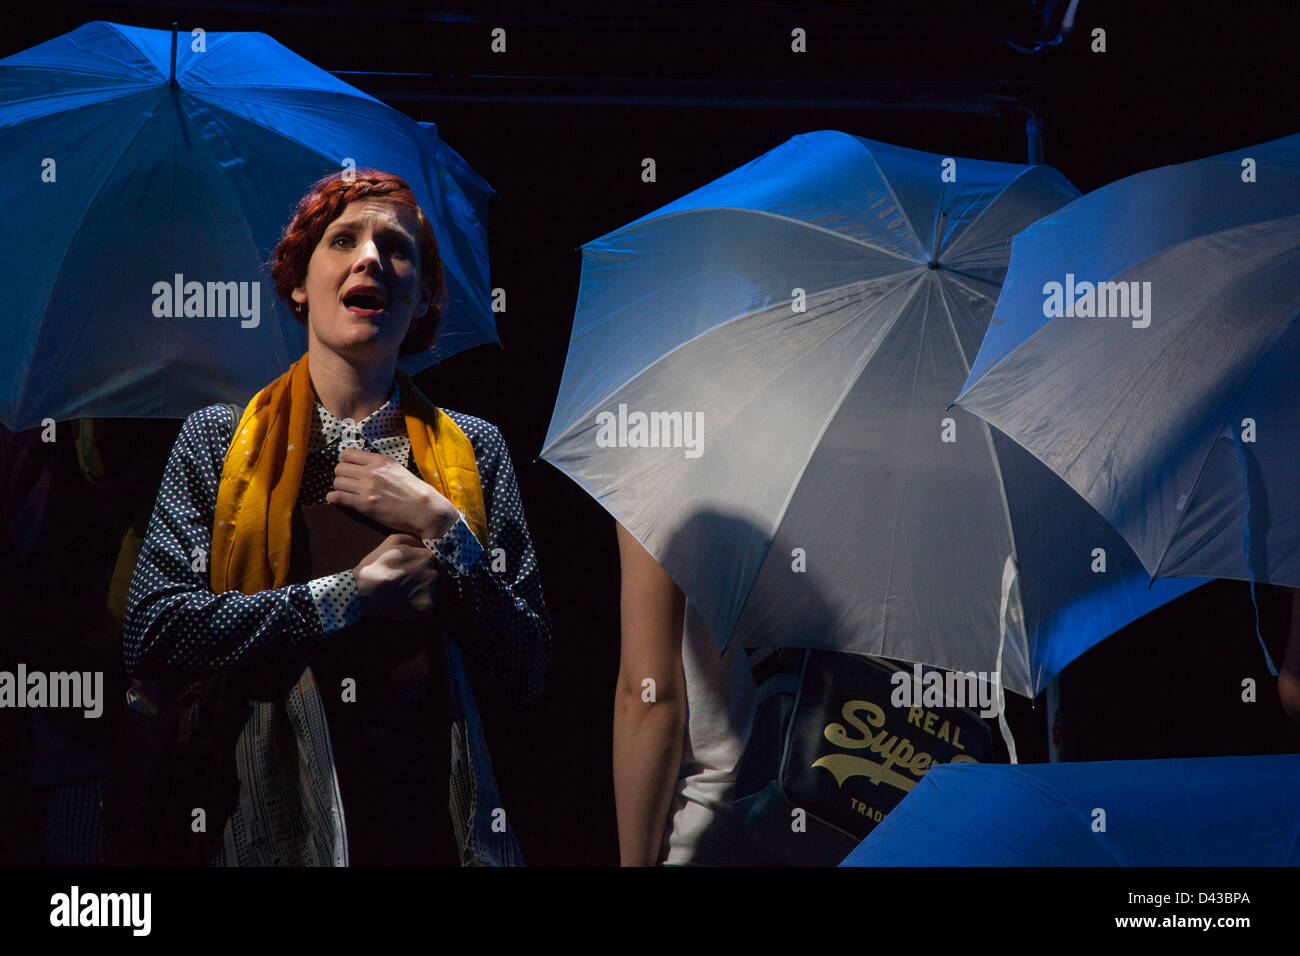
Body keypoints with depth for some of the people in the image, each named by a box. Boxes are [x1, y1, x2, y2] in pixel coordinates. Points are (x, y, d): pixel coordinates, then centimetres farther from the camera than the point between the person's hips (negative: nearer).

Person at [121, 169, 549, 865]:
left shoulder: (470, 450, 4)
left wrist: (439, 525, -12)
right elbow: (149, 636, -10)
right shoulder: (218, 441, 2)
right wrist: (352, 593, -12)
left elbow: (524, 676, -1)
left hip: (433, 825, 1)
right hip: (274, 827, -1)